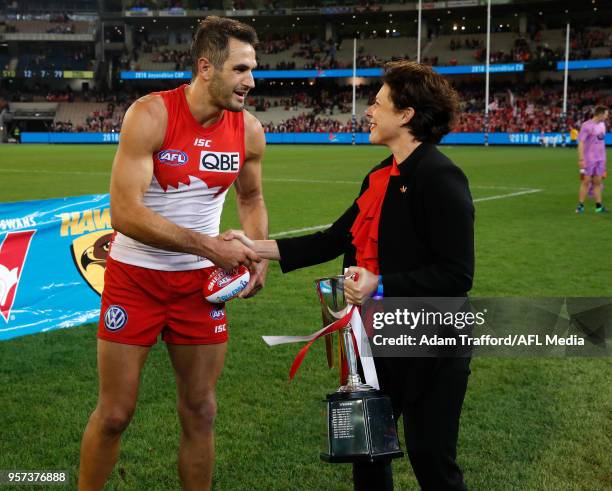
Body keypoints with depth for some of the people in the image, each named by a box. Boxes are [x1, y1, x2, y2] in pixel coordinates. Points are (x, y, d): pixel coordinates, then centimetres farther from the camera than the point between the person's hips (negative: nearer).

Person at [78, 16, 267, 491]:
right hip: (135, 276, -4)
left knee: (200, 411, 9)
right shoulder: (151, 115, -19)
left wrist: (258, 256, -4)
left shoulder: (249, 131, -5)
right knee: (115, 413, 3)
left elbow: (251, 199, 14)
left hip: (200, 281, 4)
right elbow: (125, 212, -25)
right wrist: (209, 245, -27)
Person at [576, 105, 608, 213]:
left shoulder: (602, 124, 12)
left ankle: (599, 206, 10)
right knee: (586, 181, -3)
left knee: (597, 182, 8)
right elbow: (581, 143, -13)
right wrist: (581, 159, -19)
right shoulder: (587, 126, -12)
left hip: (600, 159, 6)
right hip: (589, 159, -6)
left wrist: (604, 158, 18)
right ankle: (580, 205, 3)